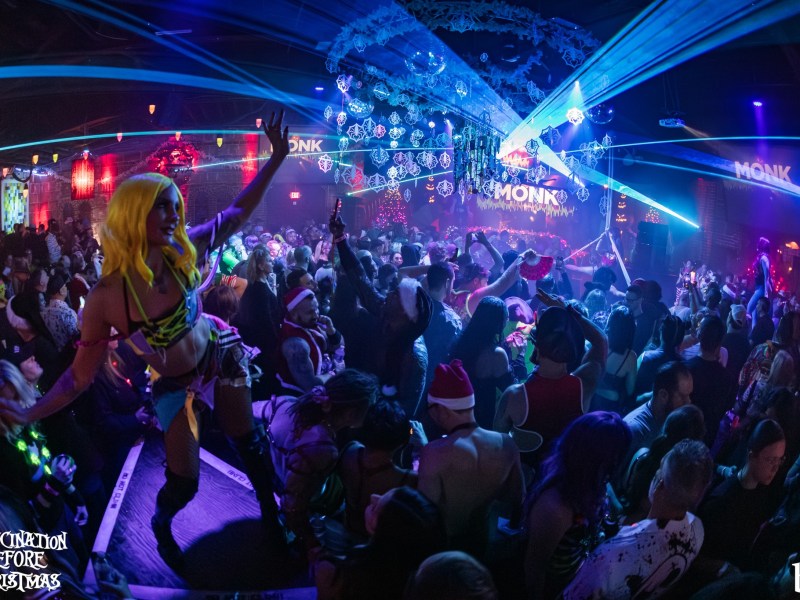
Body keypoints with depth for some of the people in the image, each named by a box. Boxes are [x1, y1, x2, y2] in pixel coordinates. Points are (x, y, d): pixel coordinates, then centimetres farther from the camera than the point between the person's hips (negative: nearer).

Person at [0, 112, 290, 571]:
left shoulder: (182, 252, -20)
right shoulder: (106, 298, -28)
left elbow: (239, 211, -10)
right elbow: (82, 373, -18)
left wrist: (277, 157, -14)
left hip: (221, 358, 3)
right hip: (177, 387, -3)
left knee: (249, 441, 18)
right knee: (183, 481, 6)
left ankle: (271, 511, 45)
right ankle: (160, 527, 43)